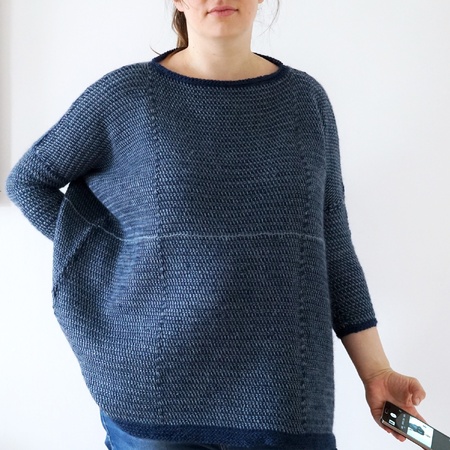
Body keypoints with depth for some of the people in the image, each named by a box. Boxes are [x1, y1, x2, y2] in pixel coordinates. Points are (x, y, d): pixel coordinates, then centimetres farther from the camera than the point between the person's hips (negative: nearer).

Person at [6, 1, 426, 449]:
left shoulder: (305, 98, 6)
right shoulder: (124, 95, -1)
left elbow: (331, 244, 7)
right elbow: (28, 180, 11)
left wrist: (375, 372, 2)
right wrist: (100, 255, -1)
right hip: (156, 393, -2)